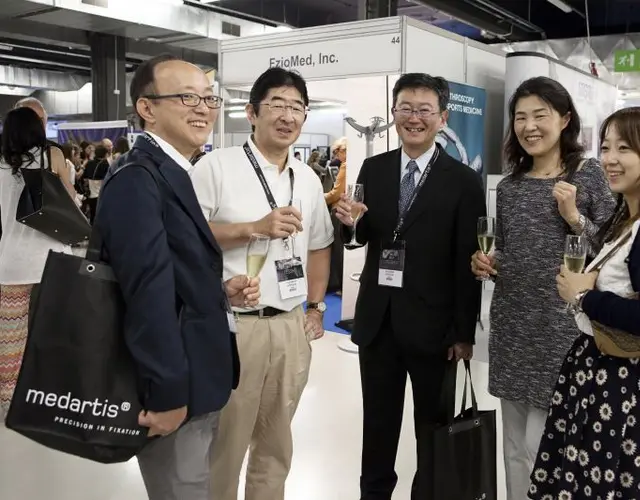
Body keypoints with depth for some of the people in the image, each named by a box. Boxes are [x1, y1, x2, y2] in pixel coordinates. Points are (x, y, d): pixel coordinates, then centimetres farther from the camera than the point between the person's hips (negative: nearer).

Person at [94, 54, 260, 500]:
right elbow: (149, 293, -26)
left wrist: (220, 292, 1)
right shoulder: (136, 180, -21)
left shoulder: (174, 174, 11)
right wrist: (168, 394, -24)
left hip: (194, 382, 10)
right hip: (174, 389, -10)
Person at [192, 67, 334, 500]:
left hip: (292, 326, 6)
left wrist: (316, 307, 12)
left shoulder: (308, 179, 11)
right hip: (231, 325, -5)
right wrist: (255, 228, -17)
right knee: (223, 444, 8)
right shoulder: (216, 166, -7)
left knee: (276, 443, 19)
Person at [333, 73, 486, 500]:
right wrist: (350, 221, -14)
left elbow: (468, 263, -7)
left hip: (432, 324, -3)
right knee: (378, 422, 18)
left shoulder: (464, 181, -7)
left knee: (433, 426, 16)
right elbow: (363, 237, 8)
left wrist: (465, 333, -7)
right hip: (377, 318, 3)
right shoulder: (373, 169, 4)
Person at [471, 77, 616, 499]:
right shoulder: (508, 187, 10)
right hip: (512, 327, 5)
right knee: (516, 448, 15)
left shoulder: (589, 173, -2)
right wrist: (486, 263, -3)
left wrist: (575, 219, -18)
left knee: (542, 452, -1)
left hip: (562, 328, -5)